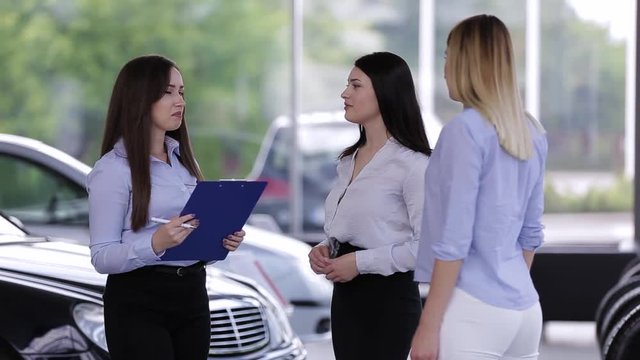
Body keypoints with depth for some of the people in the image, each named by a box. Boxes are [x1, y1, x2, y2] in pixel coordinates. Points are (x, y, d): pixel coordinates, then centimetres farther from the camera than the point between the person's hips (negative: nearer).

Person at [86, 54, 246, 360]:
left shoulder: (182, 158, 13)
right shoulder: (113, 169, -10)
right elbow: (101, 257, -13)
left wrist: (224, 239, 1)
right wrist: (156, 243, -28)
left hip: (192, 296, 7)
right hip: (139, 303, -7)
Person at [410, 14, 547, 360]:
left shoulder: (465, 130, -12)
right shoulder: (532, 134, 11)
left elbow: (454, 239, -15)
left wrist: (429, 325, -13)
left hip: (474, 310, -8)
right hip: (524, 308, 8)